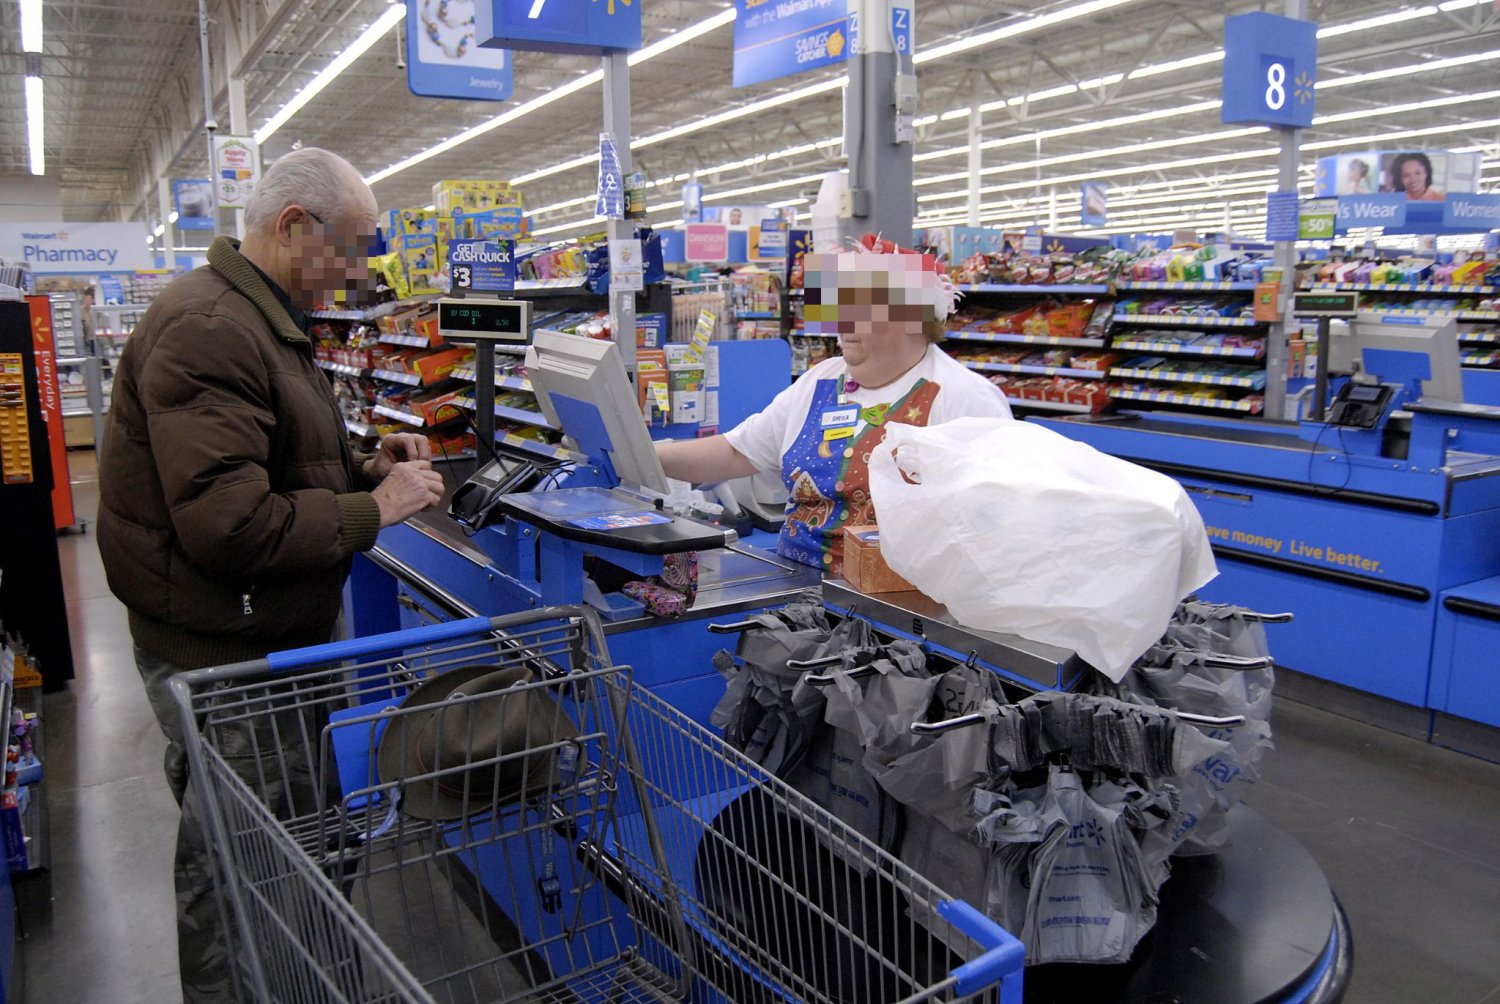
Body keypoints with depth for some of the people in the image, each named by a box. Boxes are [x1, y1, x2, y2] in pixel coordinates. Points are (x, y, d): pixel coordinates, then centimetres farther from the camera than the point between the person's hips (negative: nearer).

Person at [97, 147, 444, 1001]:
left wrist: (365, 467, 5)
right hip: (222, 654, -10)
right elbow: (228, 524, -29)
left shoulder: (260, 319, 13)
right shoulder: (208, 329, -22)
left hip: (270, 636, 10)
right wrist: (373, 510, -20)